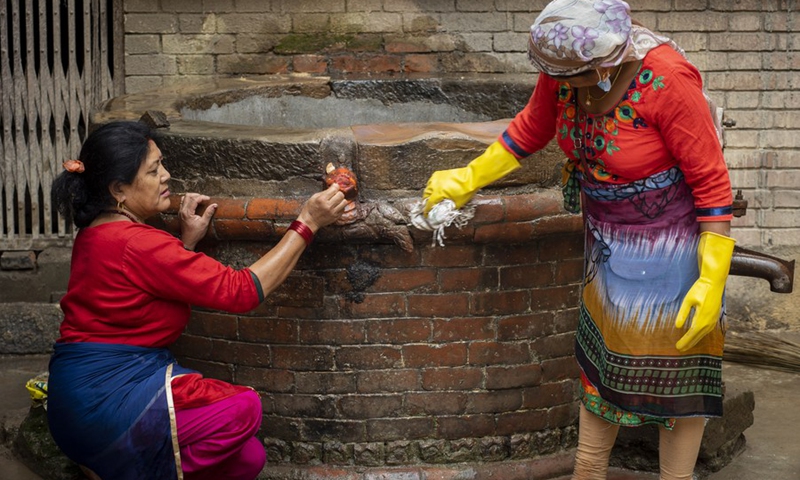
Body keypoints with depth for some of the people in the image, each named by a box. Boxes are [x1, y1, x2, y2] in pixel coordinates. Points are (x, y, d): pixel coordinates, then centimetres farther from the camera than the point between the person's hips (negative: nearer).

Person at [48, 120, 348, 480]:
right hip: (105, 394, -9)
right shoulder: (135, 244, -19)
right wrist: (307, 223, -12)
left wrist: (187, 243, 11)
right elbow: (242, 291, -17)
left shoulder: (96, 234, 11)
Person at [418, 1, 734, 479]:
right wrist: (466, 180, 6)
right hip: (609, 244, 6)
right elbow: (530, 130, 7)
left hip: (672, 247, -6)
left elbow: (712, 183, -24)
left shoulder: (667, 80, -31)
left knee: (678, 367, 6)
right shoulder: (562, 68, -14)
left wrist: (712, 282, -25)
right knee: (602, 356, 17)